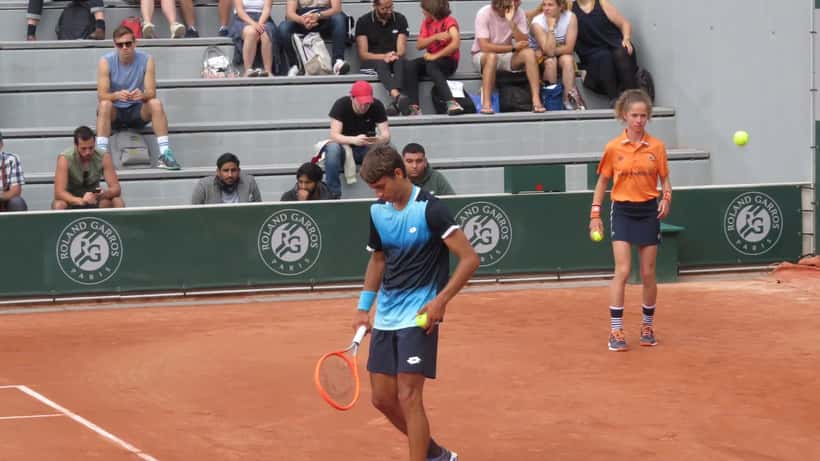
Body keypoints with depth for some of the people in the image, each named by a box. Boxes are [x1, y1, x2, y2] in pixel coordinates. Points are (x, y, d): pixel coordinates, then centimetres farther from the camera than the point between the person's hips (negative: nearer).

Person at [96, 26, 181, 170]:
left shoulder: (146, 60, -8)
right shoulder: (106, 62, -11)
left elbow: (151, 92, -14)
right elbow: (101, 95, -18)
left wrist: (142, 95, -39)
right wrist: (117, 95, -41)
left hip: (137, 111, 1)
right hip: (115, 112, -1)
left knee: (156, 103, -28)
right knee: (104, 105, -33)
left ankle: (165, 153, -30)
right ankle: (101, 153, -39)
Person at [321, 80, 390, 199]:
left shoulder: (377, 106, -12)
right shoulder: (341, 105, -18)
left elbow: (386, 135, -17)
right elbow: (334, 135, -27)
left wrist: (379, 139, -43)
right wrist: (354, 140, -46)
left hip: (368, 149, 2)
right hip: (345, 146, -2)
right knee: (332, 148, -36)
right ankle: (334, 194, -28)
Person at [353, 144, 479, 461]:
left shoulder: (429, 209, -15)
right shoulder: (378, 211, 7)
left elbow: (469, 259, -15)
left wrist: (440, 301, -22)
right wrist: (363, 307, 17)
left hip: (419, 316, -7)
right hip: (385, 317, 7)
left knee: (408, 397, -13)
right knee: (382, 398, 8)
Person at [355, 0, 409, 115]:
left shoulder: (400, 19, 6)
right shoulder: (364, 22, 0)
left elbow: (401, 50, -1)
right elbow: (363, 54, -6)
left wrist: (395, 55, -25)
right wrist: (384, 57, -24)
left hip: (394, 61, 2)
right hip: (371, 62, -2)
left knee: (401, 61, -33)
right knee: (381, 63, -36)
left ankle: (395, 101, -53)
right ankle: (397, 96, -62)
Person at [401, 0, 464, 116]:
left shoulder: (449, 21, -9)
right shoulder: (427, 23, 10)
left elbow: (456, 43, -26)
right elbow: (419, 45, 0)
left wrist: (435, 56, -24)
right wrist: (435, 37, -17)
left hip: (448, 61, -6)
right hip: (431, 59, 6)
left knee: (431, 66, -38)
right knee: (409, 66, -21)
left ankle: (452, 103, -47)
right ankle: (414, 107, -31)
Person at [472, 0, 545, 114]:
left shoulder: (519, 13, -9)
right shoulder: (484, 13, -20)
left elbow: (524, 43, -17)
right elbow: (484, 46, -27)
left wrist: (512, 23, -31)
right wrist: (514, 47, -22)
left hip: (506, 55, 4)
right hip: (482, 56, -4)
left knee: (529, 53, -23)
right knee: (492, 56, -37)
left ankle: (536, 100, -28)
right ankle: (486, 104, -37)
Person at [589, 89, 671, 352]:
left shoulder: (657, 147, 0)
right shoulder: (613, 148, -1)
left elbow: (665, 181, 6)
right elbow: (602, 182, 6)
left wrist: (666, 199, -15)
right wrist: (595, 214, 0)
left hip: (648, 212, 1)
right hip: (623, 211, -1)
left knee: (648, 274, 7)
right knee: (622, 271, -12)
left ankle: (648, 327, 23)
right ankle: (616, 332, -10)